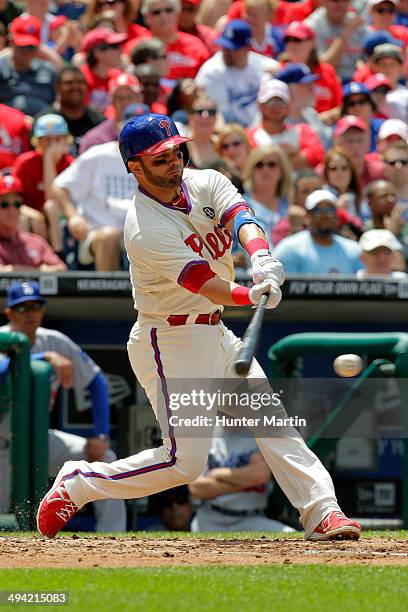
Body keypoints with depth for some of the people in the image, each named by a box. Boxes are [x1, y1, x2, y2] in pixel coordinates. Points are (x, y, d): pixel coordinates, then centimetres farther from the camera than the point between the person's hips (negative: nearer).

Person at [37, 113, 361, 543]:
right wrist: (251, 296, -46)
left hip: (214, 334, 8)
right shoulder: (146, 230, -22)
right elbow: (205, 284, -29)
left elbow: (239, 216, -19)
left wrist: (260, 257, -40)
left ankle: (322, 513, 5)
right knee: (184, 460, -12)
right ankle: (75, 485, 2)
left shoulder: (205, 184, 0)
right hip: (169, 341, -8)